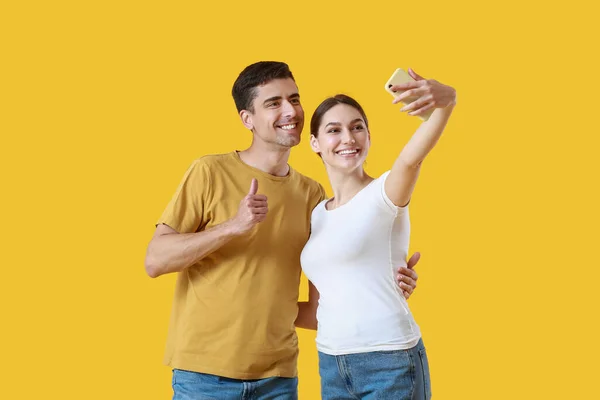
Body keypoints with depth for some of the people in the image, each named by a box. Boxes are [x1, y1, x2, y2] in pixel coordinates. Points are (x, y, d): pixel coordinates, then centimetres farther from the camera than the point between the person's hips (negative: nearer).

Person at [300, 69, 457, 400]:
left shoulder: (386, 192, -7)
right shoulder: (317, 215, 11)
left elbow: (412, 157, -31)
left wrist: (446, 101, -49)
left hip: (390, 363, -6)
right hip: (331, 367, 6)